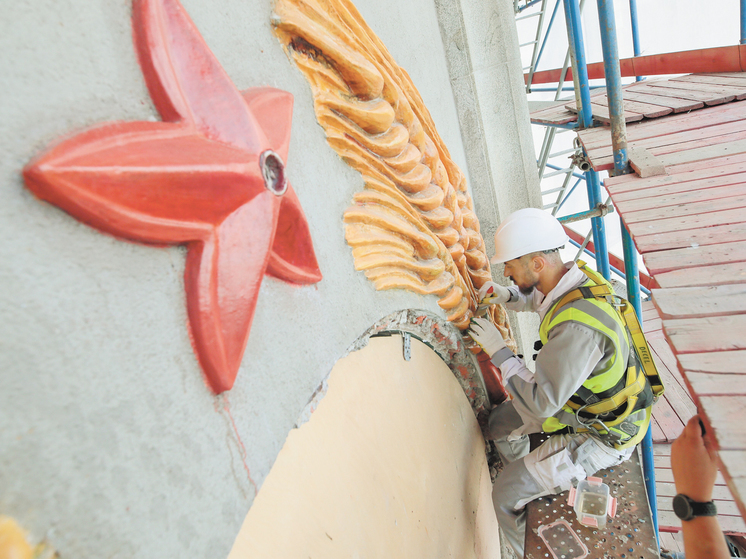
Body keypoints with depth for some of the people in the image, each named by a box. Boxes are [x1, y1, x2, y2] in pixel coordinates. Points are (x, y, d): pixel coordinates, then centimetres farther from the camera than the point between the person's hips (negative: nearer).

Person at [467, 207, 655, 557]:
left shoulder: (577, 326, -41)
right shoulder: (575, 276, -12)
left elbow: (541, 403, -33)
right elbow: (538, 298, 14)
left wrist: (499, 352, -24)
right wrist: (508, 296, -5)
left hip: (601, 436, -9)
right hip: (584, 399, 9)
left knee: (506, 495, -6)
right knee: (500, 422, 20)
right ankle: (530, 485, 46)